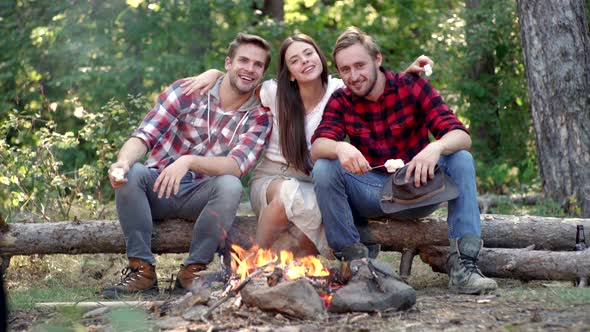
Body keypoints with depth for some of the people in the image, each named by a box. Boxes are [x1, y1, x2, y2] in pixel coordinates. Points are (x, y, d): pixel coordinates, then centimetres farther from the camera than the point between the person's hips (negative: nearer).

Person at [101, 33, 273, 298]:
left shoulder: (260, 118, -2)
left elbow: (236, 165, -19)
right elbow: (144, 135, -10)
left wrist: (189, 161, -36)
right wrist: (124, 161, -34)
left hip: (199, 197, 0)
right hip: (157, 190, 1)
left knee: (231, 186, -31)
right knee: (130, 174, -30)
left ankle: (192, 272, -18)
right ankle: (142, 270, -21)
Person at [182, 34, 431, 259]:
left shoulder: (339, 92, -3)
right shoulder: (276, 93, -5)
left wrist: (410, 72, -12)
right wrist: (214, 73, -8)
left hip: (314, 187, 1)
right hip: (270, 179, -1)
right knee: (290, 192, -39)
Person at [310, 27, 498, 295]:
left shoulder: (412, 87, -7)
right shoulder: (341, 101, -1)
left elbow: (462, 136, -16)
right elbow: (317, 147, -17)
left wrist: (436, 147, -40)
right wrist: (340, 148, -41)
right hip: (370, 196, 1)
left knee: (461, 160, -24)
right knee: (324, 168, -23)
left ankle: (463, 265, -28)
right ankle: (355, 259, -17)